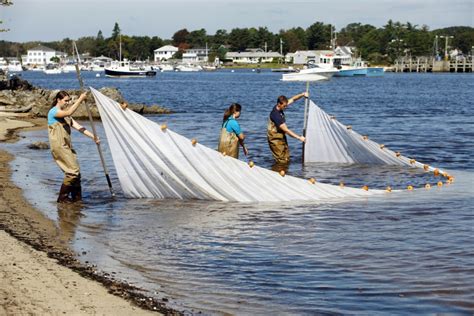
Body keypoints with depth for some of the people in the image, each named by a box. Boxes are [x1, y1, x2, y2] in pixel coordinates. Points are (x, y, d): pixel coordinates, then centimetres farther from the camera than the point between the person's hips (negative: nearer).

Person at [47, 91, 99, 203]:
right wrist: (80, 100, -25)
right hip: (58, 146, -9)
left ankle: (77, 197, 13)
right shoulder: (53, 112, -8)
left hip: (66, 146, 9)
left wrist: (93, 136, 3)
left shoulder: (66, 116, 19)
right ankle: (62, 197, -5)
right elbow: (69, 112, -26)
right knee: (73, 171, -13)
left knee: (75, 172, 6)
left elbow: (77, 126, 12)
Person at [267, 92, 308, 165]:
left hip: (281, 137, 9)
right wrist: (299, 137, -24)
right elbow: (286, 130, -27)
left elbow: (292, 99, 9)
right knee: (282, 162, -6)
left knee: (286, 159, 13)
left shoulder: (279, 108, -3)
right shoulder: (275, 115, -28)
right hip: (275, 139, -9)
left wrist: (302, 94, -8)